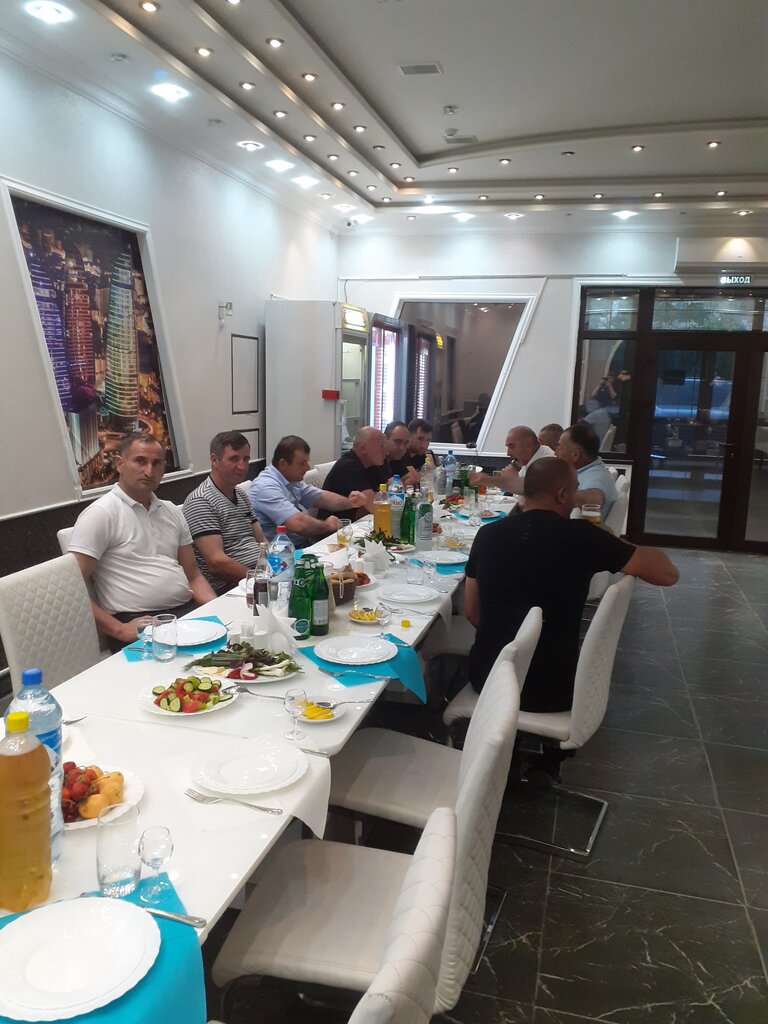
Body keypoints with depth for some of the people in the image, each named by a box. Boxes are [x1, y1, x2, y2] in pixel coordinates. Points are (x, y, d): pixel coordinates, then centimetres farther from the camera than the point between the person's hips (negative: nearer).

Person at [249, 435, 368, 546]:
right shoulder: (267, 487, -20)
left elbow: (322, 498, 17)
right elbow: (299, 524, -29)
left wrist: (349, 502, -3)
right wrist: (327, 525, -11)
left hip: (303, 544, 9)